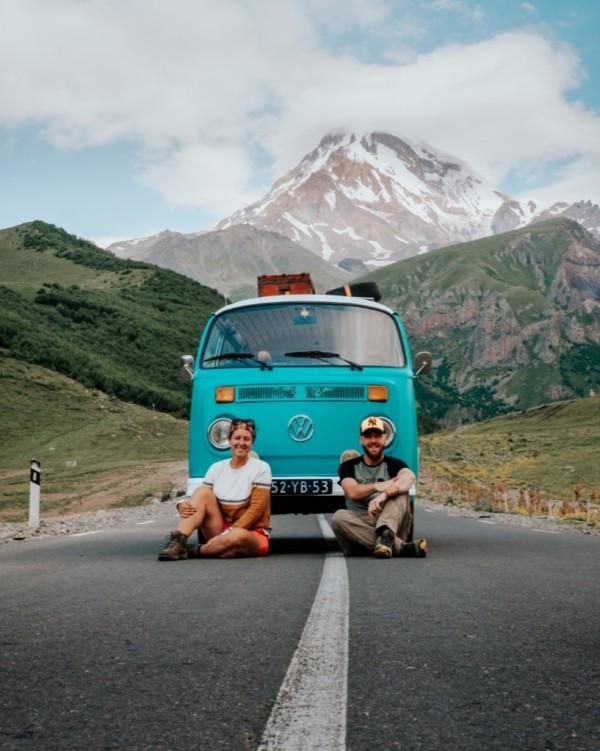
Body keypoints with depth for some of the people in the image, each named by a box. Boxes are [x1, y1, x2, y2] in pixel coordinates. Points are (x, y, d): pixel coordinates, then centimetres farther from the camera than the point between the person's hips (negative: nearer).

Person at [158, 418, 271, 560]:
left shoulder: (260, 468, -7)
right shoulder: (217, 468, 6)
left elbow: (257, 508, -12)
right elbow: (201, 500, 4)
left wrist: (231, 532, -21)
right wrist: (183, 505, -20)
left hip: (252, 534, -4)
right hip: (221, 532, 4)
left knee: (238, 536, -40)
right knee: (202, 492, -16)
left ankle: (193, 551, -19)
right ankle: (177, 542, -30)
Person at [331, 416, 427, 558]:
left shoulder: (394, 465, 9)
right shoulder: (349, 466, 13)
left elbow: (409, 477, -17)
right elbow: (352, 492, -8)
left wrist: (384, 494, -36)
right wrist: (378, 486, -24)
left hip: (392, 524, 0)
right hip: (360, 525, 0)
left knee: (400, 490, -21)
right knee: (339, 517, -31)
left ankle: (386, 534, -51)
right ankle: (400, 547, -43)